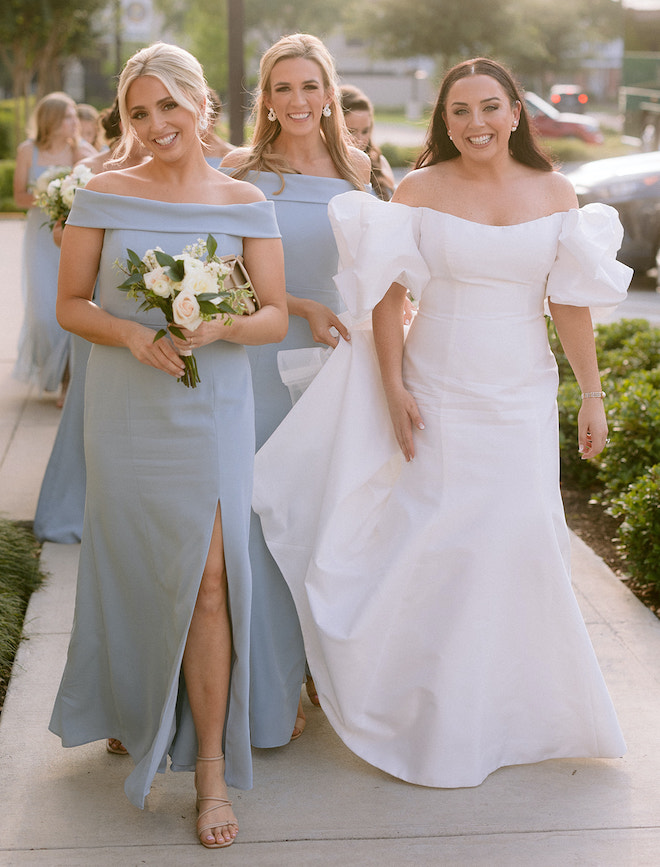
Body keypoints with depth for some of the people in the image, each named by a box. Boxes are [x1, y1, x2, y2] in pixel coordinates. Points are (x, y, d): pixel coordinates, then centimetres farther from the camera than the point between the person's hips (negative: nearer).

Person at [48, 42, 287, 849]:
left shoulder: (246, 203, 2)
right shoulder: (102, 196, 1)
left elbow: (275, 317, 2)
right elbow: (70, 305, 2)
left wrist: (219, 326, -18)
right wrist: (135, 336, -16)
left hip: (212, 410, -1)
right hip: (125, 409, 1)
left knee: (208, 578, -5)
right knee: (134, 566, 12)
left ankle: (211, 767, 5)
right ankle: (132, 713, 38)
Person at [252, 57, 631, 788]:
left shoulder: (554, 194, 3)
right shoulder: (419, 191, -3)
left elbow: (573, 304, 4)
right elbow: (388, 296, -3)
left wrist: (592, 395, 3)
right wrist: (393, 390, -10)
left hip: (522, 398, 2)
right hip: (437, 393, -2)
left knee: (517, 540, 4)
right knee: (434, 543, 2)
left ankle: (512, 706, 27)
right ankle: (437, 713, 20)